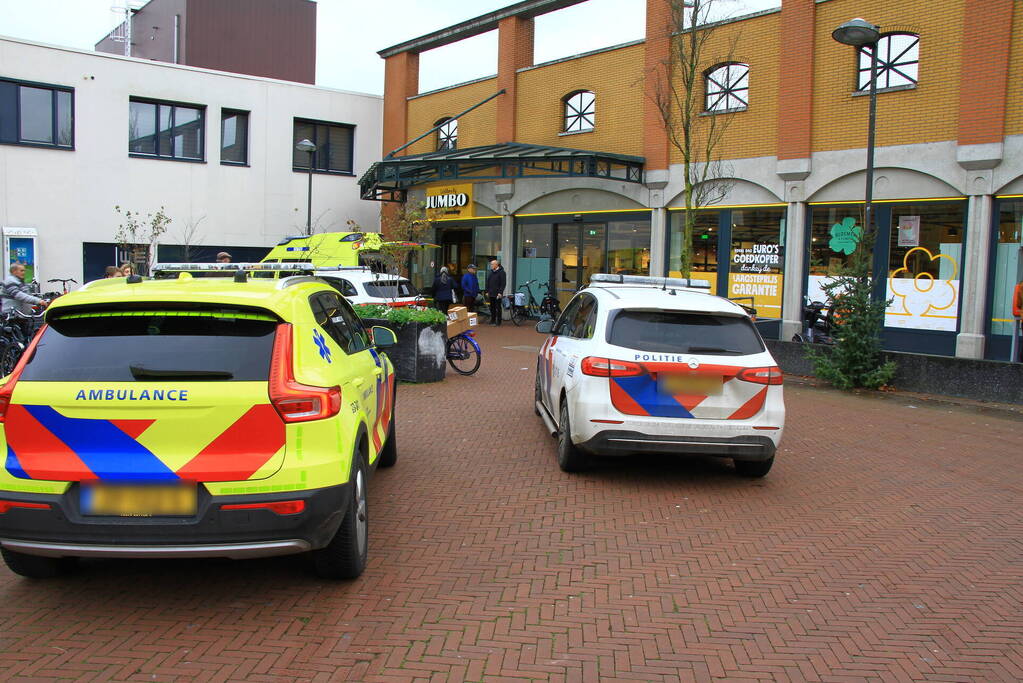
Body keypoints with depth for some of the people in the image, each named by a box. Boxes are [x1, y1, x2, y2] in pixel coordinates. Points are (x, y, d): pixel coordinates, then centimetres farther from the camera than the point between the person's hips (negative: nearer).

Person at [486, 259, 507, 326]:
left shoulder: (501, 272, -7)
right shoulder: (490, 272, 14)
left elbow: (503, 283, -12)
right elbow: (488, 282, 19)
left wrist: (500, 292, -17)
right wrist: (487, 291, 12)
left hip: (497, 294, -7)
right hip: (491, 294, 7)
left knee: (498, 308, -2)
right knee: (492, 308, 11)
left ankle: (498, 322, 3)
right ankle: (492, 320, 19)